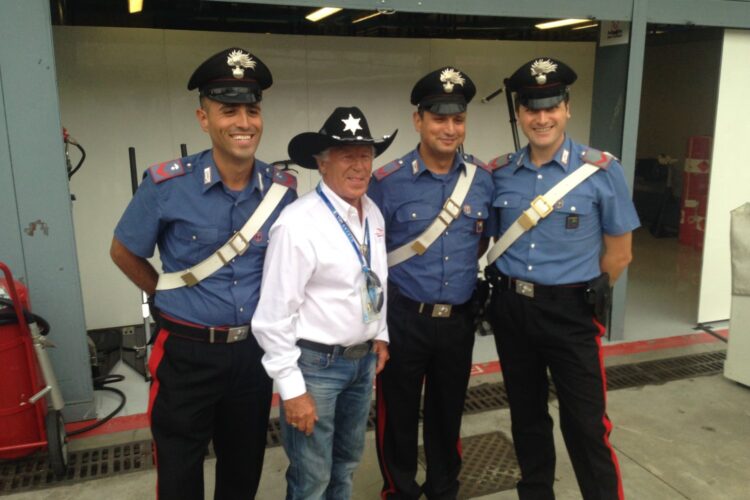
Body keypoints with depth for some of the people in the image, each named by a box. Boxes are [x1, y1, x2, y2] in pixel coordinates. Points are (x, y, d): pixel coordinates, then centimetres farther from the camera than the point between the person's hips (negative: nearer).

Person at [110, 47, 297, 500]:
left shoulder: (282, 188, -6)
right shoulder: (167, 185, -15)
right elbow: (124, 252, 1)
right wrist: (171, 297, 3)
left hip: (254, 351, 3)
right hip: (188, 354, -2)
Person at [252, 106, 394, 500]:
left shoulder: (373, 213, 2)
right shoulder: (298, 223, -22)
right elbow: (274, 316, -21)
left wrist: (380, 335, 15)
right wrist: (292, 389, -18)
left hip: (363, 358, 7)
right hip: (316, 363, -7)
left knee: (347, 462, 25)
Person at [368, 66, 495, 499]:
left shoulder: (483, 179, -2)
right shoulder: (388, 182, -12)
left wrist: (459, 270, 7)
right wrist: (402, 281, -1)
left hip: (459, 318, 3)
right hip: (404, 317, -2)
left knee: (448, 411, 19)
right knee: (399, 413, 13)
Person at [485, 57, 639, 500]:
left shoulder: (602, 171, -9)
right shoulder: (499, 173, 0)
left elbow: (619, 251, -1)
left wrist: (587, 296, 3)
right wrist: (500, 288, 6)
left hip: (570, 311, -3)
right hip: (510, 308, 4)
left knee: (586, 425, 3)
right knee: (526, 415, 19)